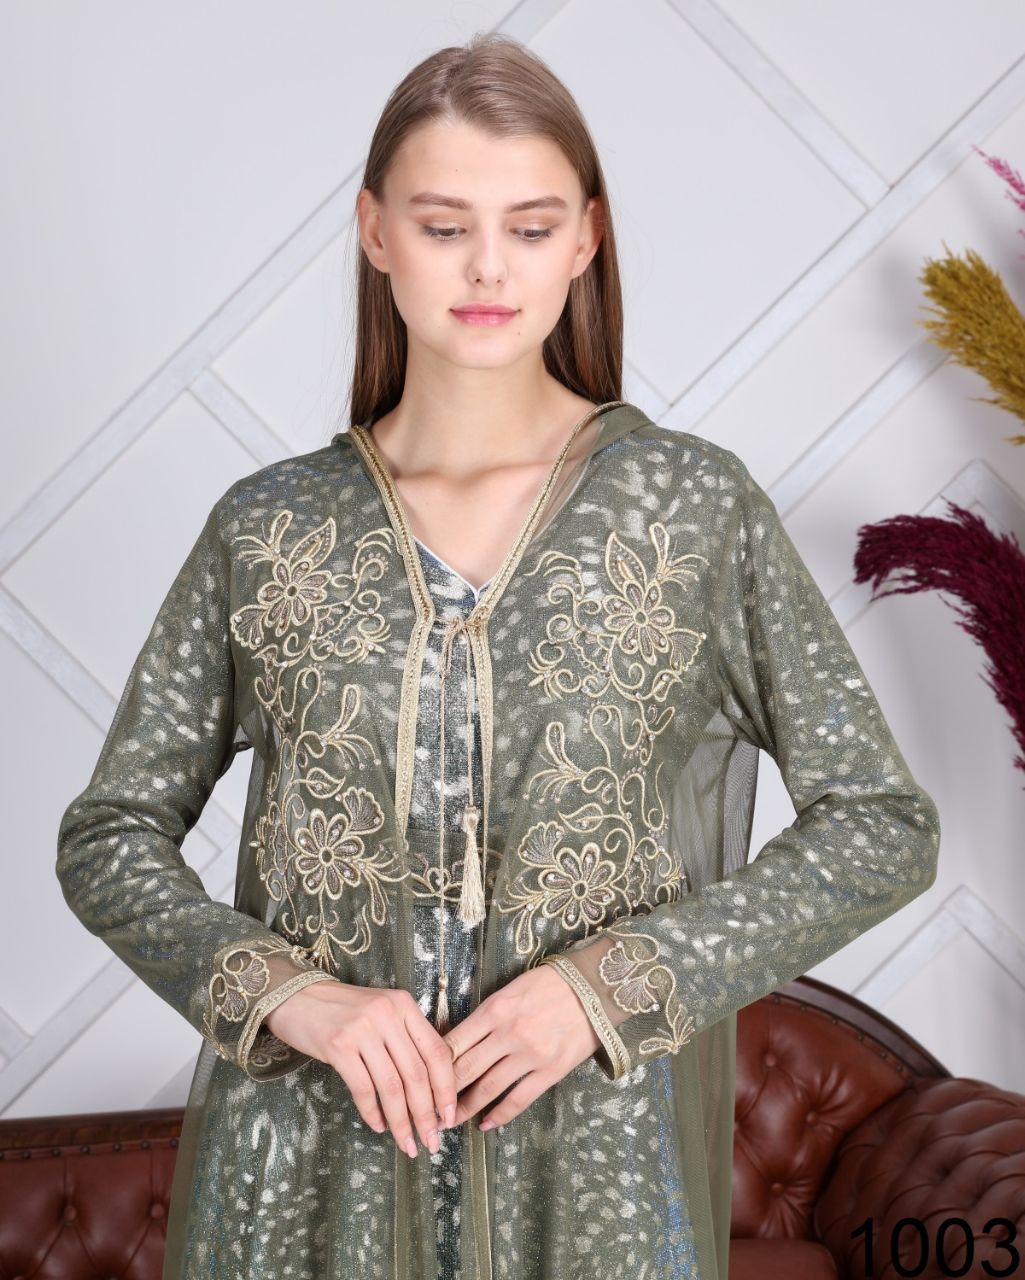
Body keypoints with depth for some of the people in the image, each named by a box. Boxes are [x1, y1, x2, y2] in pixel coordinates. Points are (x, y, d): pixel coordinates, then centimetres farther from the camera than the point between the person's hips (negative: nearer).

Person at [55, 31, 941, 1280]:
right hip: (306, 1176, 1)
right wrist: (287, 995, -13)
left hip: (592, 1176, -1)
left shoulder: (694, 504, -4)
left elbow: (881, 823, -3)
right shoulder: (268, 525, 0)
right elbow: (109, 837, 4)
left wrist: (612, 983, -13)